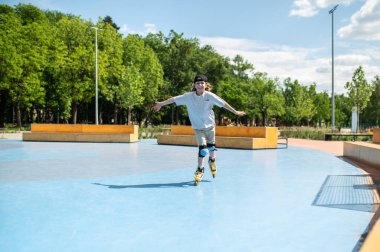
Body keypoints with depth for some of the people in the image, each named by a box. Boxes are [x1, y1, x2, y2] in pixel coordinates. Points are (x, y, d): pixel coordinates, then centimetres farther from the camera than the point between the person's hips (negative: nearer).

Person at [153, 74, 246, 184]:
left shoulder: (210, 96, -13)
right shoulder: (189, 96, -12)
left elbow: (223, 103, -11)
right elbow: (174, 99, -9)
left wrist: (235, 112, -10)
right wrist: (161, 103, -9)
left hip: (210, 125, 1)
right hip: (198, 127, -1)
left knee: (211, 146, 12)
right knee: (202, 148, -10)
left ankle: (212, 160, 44)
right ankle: (200, 170, 5)